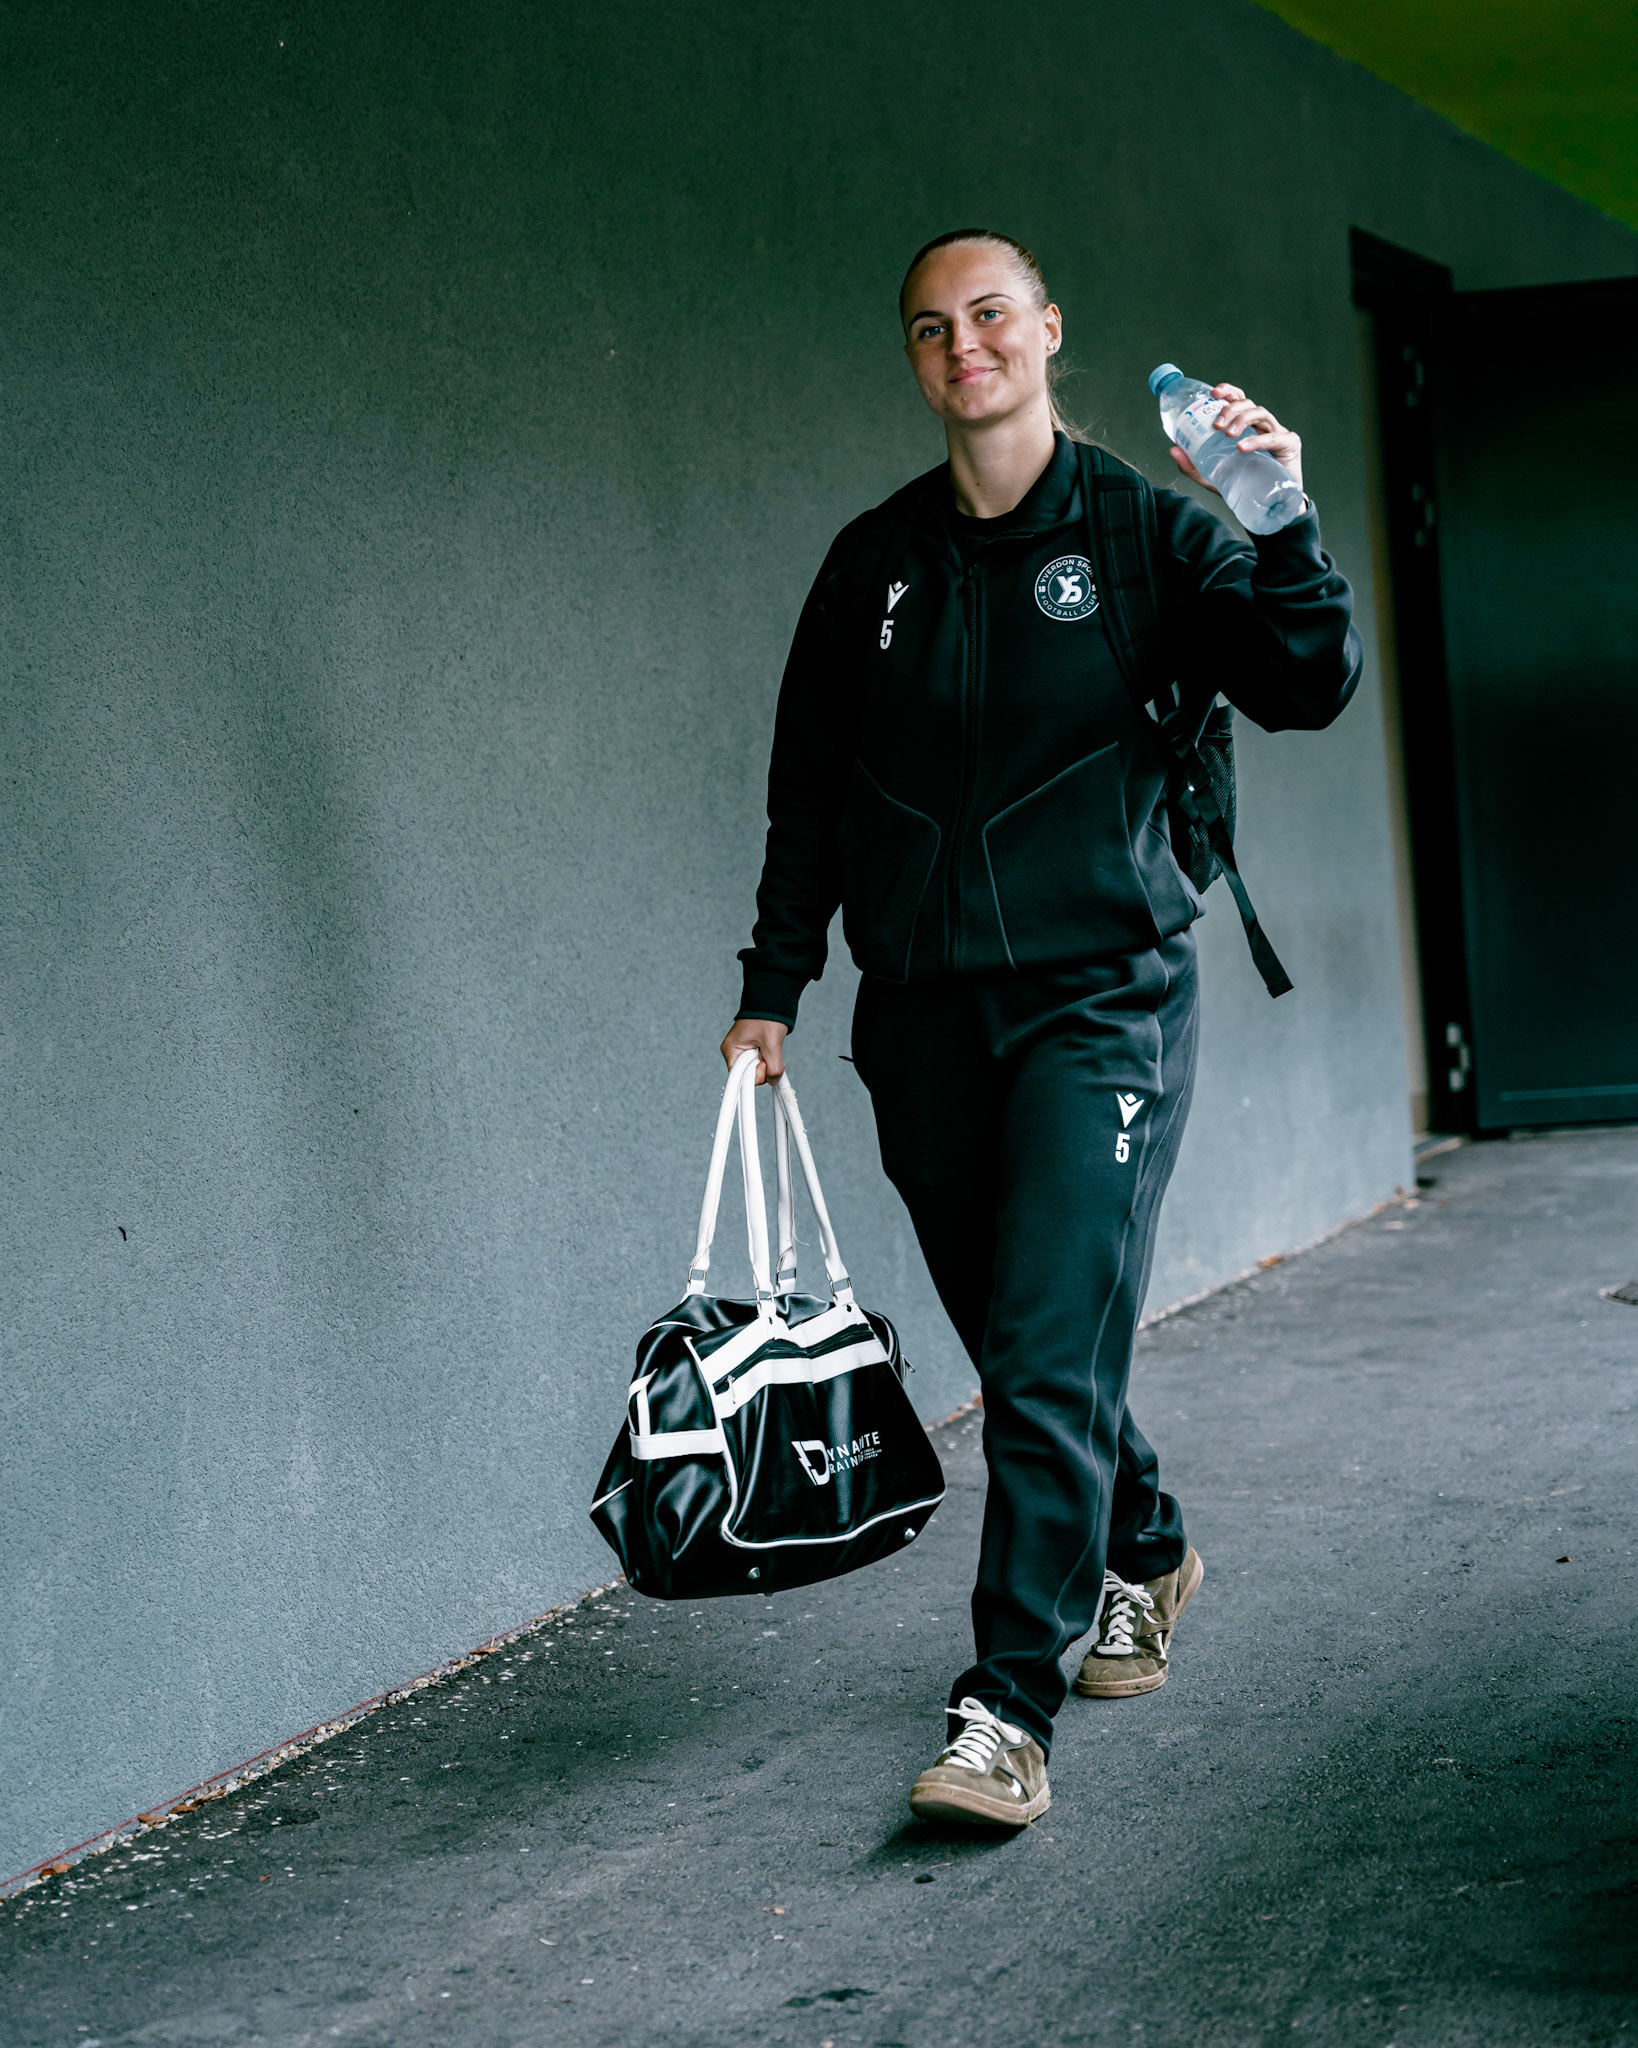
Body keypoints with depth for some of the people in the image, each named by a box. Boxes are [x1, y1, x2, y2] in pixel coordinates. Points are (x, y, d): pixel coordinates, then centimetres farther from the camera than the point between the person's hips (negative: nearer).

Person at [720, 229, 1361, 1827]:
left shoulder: (1138, 530, 1)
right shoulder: (873, 561, 11)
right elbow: (808, 787, 14)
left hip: (1098, 995, -4)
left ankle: (1008, 1710, -11)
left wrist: (1278, 526, -21)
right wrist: (772, 984, 10)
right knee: (1015, 1344, 11)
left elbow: (1307, 688, -7)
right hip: (925, 1018, 4)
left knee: (1052, 1353, -12)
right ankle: (1143, 1558, 37)